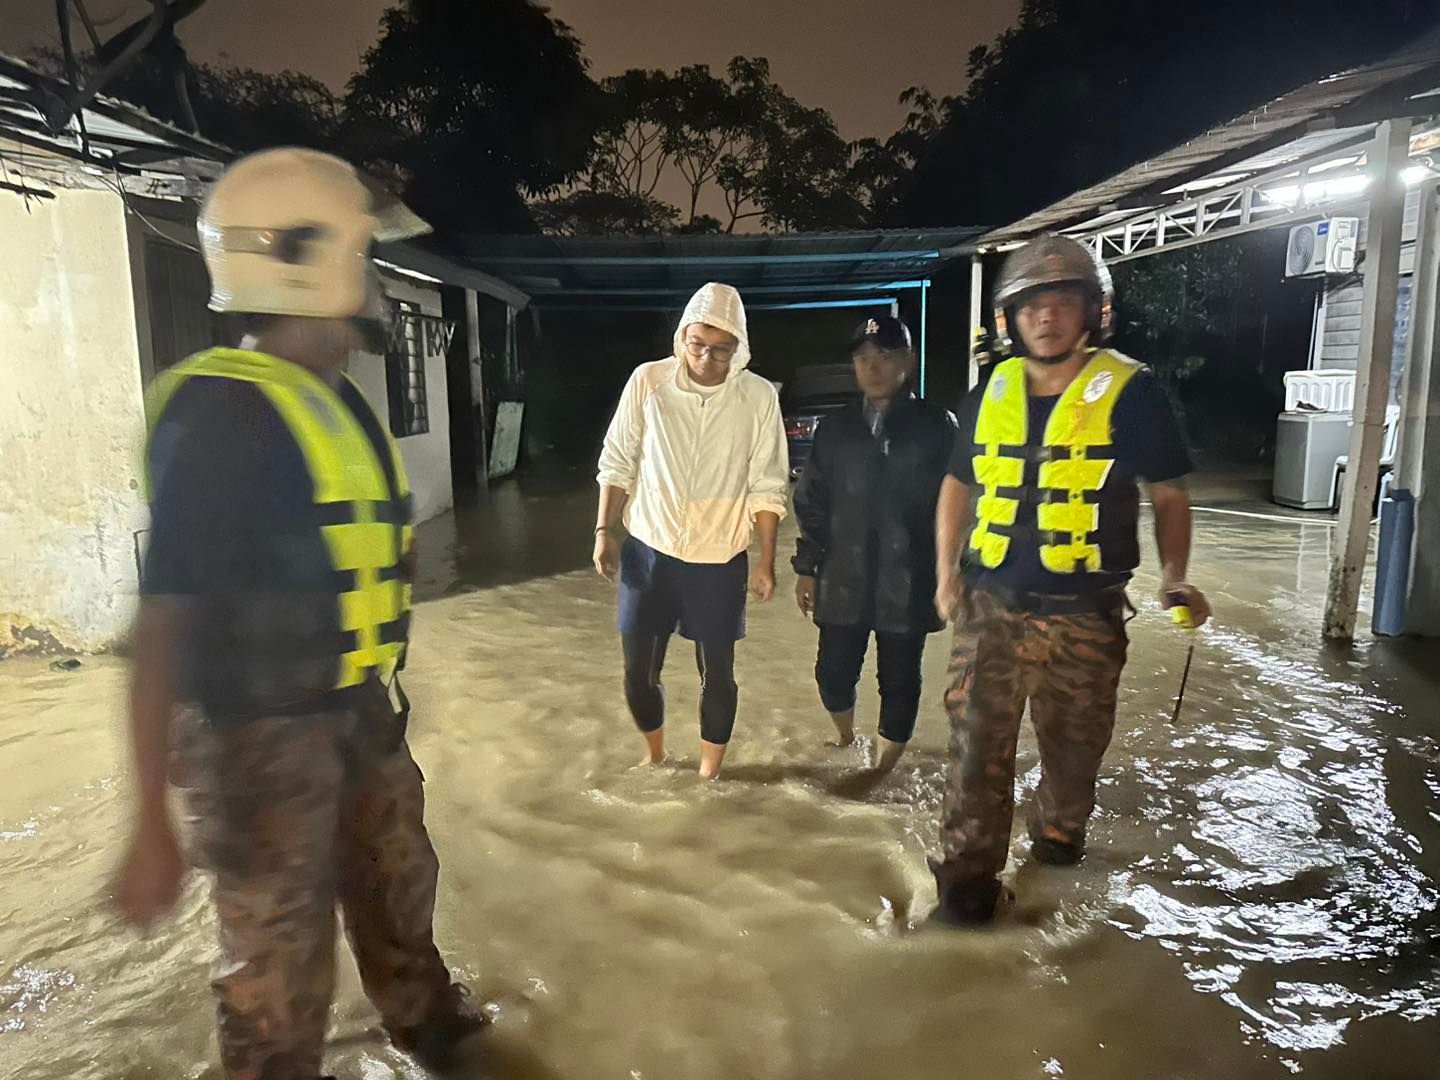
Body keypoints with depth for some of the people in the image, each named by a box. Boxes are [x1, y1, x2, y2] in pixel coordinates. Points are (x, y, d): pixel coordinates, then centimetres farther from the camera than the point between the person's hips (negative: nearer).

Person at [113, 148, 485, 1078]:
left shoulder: (339, 399, 5)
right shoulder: (218, 408, -22)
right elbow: (164, 617, -23)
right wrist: (154, 823, -22)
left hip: (357, 713, 9)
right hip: (263, 736, -9)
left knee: (397, 890, 28)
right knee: (281, 968, 8)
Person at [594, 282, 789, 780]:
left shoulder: (759, 396, -8)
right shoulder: (647, 381, -8)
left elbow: (767, 487, -3)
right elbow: (617, 462, 1)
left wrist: (766, 560, -4)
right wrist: (604, 531, -4)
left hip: (719, 560, -1)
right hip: (648, 550, 1)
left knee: (716, 673, 10)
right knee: (639, 669, 11)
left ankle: (709, 772, 32)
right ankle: (654, 756, 38)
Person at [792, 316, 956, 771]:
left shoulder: (936, 426, -2)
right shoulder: (835, 428, 8)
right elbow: (812, 502, 9)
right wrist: (807, 567, 6)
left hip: (908, 584, -2)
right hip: (844, 580, 3)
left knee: (899, 682, 7)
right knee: (833, 674, 8)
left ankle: (882, 774, 27)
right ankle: (846, 741, 40)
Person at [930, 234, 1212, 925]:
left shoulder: (1129, 390, -6)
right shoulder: (991, 392, 4)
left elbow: (1169, 494, 1)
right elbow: (958, 485, 14)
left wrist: (1174, 578, -11)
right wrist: (945, 574, 7)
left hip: (1083, 612, -2)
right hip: (990, 605, 2)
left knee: (1073, 743, 17)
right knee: (976, 743, 0)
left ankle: (1058, 833, 45)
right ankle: (969, 875, 13)